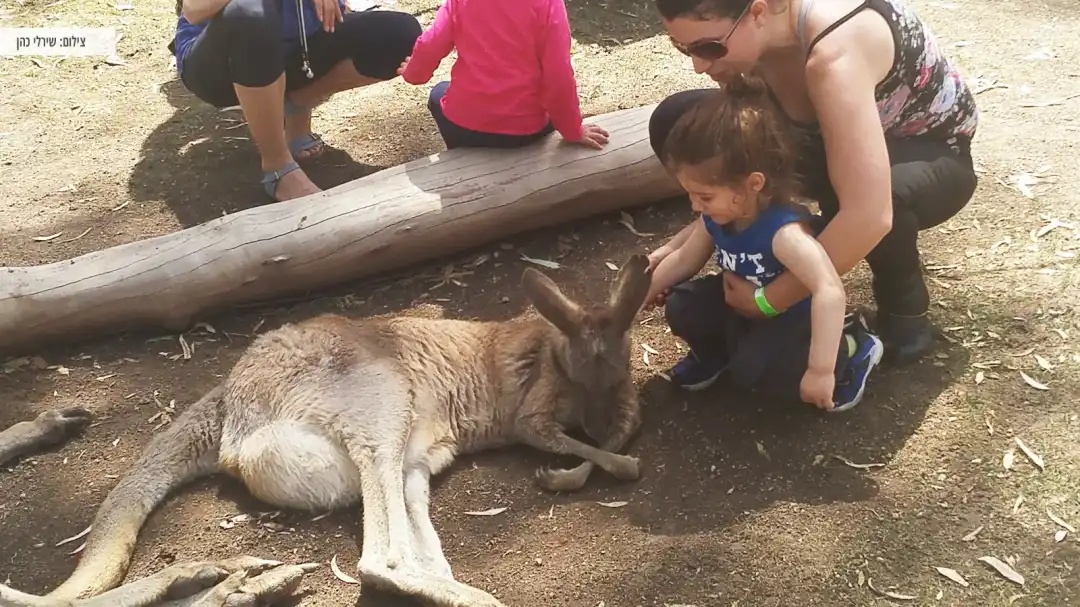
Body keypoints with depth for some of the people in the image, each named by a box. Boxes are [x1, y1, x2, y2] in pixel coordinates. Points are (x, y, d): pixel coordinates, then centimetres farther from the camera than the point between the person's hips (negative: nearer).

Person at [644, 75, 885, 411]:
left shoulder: (784, 231, -39)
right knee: (681, 308, -9)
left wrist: (821, 369, -49)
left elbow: (830, 292, -48)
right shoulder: (717, 216, -13)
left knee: (751, 368, -28)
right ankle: (716, 351, 23)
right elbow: (684, 260, 6)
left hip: (792, 319, -7)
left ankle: (849, 351, -7)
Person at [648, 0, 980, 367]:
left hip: (934, 156, -6)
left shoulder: (833, 55, -40)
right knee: (677, 124, -10)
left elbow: (868, 217, -46)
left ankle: (905, 308, -9)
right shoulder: (754, 33, -18)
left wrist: (770, 300, -36)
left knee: (874, 193, -44)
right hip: (835, 138, 6)